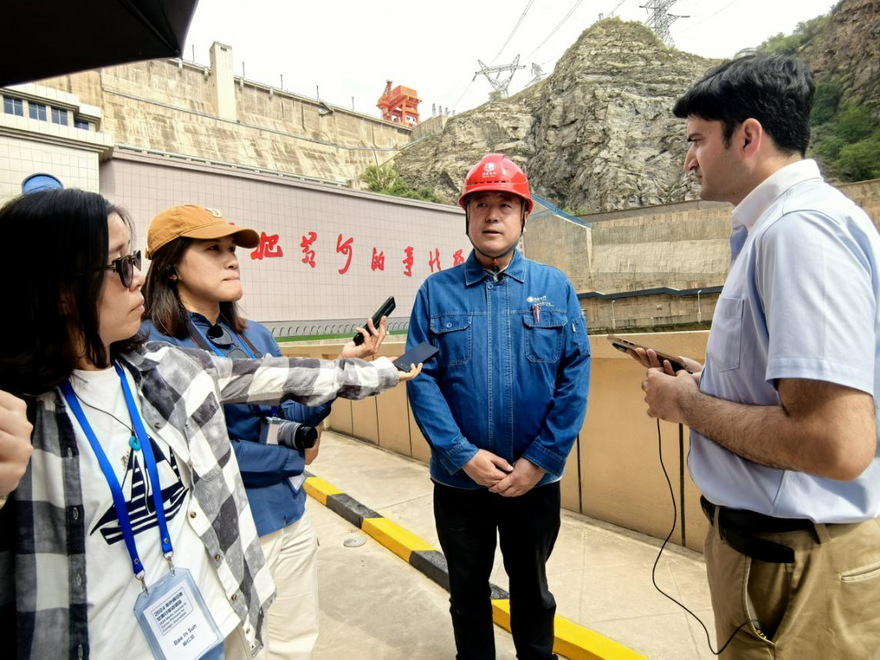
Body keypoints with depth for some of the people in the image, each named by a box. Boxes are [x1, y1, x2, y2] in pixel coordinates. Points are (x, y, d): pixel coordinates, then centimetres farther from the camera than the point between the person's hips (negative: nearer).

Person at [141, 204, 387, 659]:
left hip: (291, 522, 6)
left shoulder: (255, 335, 4)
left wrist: (344, 365, -11)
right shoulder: (152, 345, -16)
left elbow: (297, 417, 4)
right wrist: (294, 458, -12)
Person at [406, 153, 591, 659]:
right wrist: (463, 454, -16)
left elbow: (576, 376, -7)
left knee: (532, 587, 23)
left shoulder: (555, 287, -3)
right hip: (459, 480, 0)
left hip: (535, 480, 0)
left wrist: (540, 459, -13)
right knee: (468, 590, 22)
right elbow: (420, 379, -9)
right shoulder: (437, 291, -4)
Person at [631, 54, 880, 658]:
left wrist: (687, 404, -18)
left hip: (793, 561, -9)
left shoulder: (801, 228, -23)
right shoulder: (777, 225, 9)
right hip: (778, 540, 10)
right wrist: (700, 379, 8)